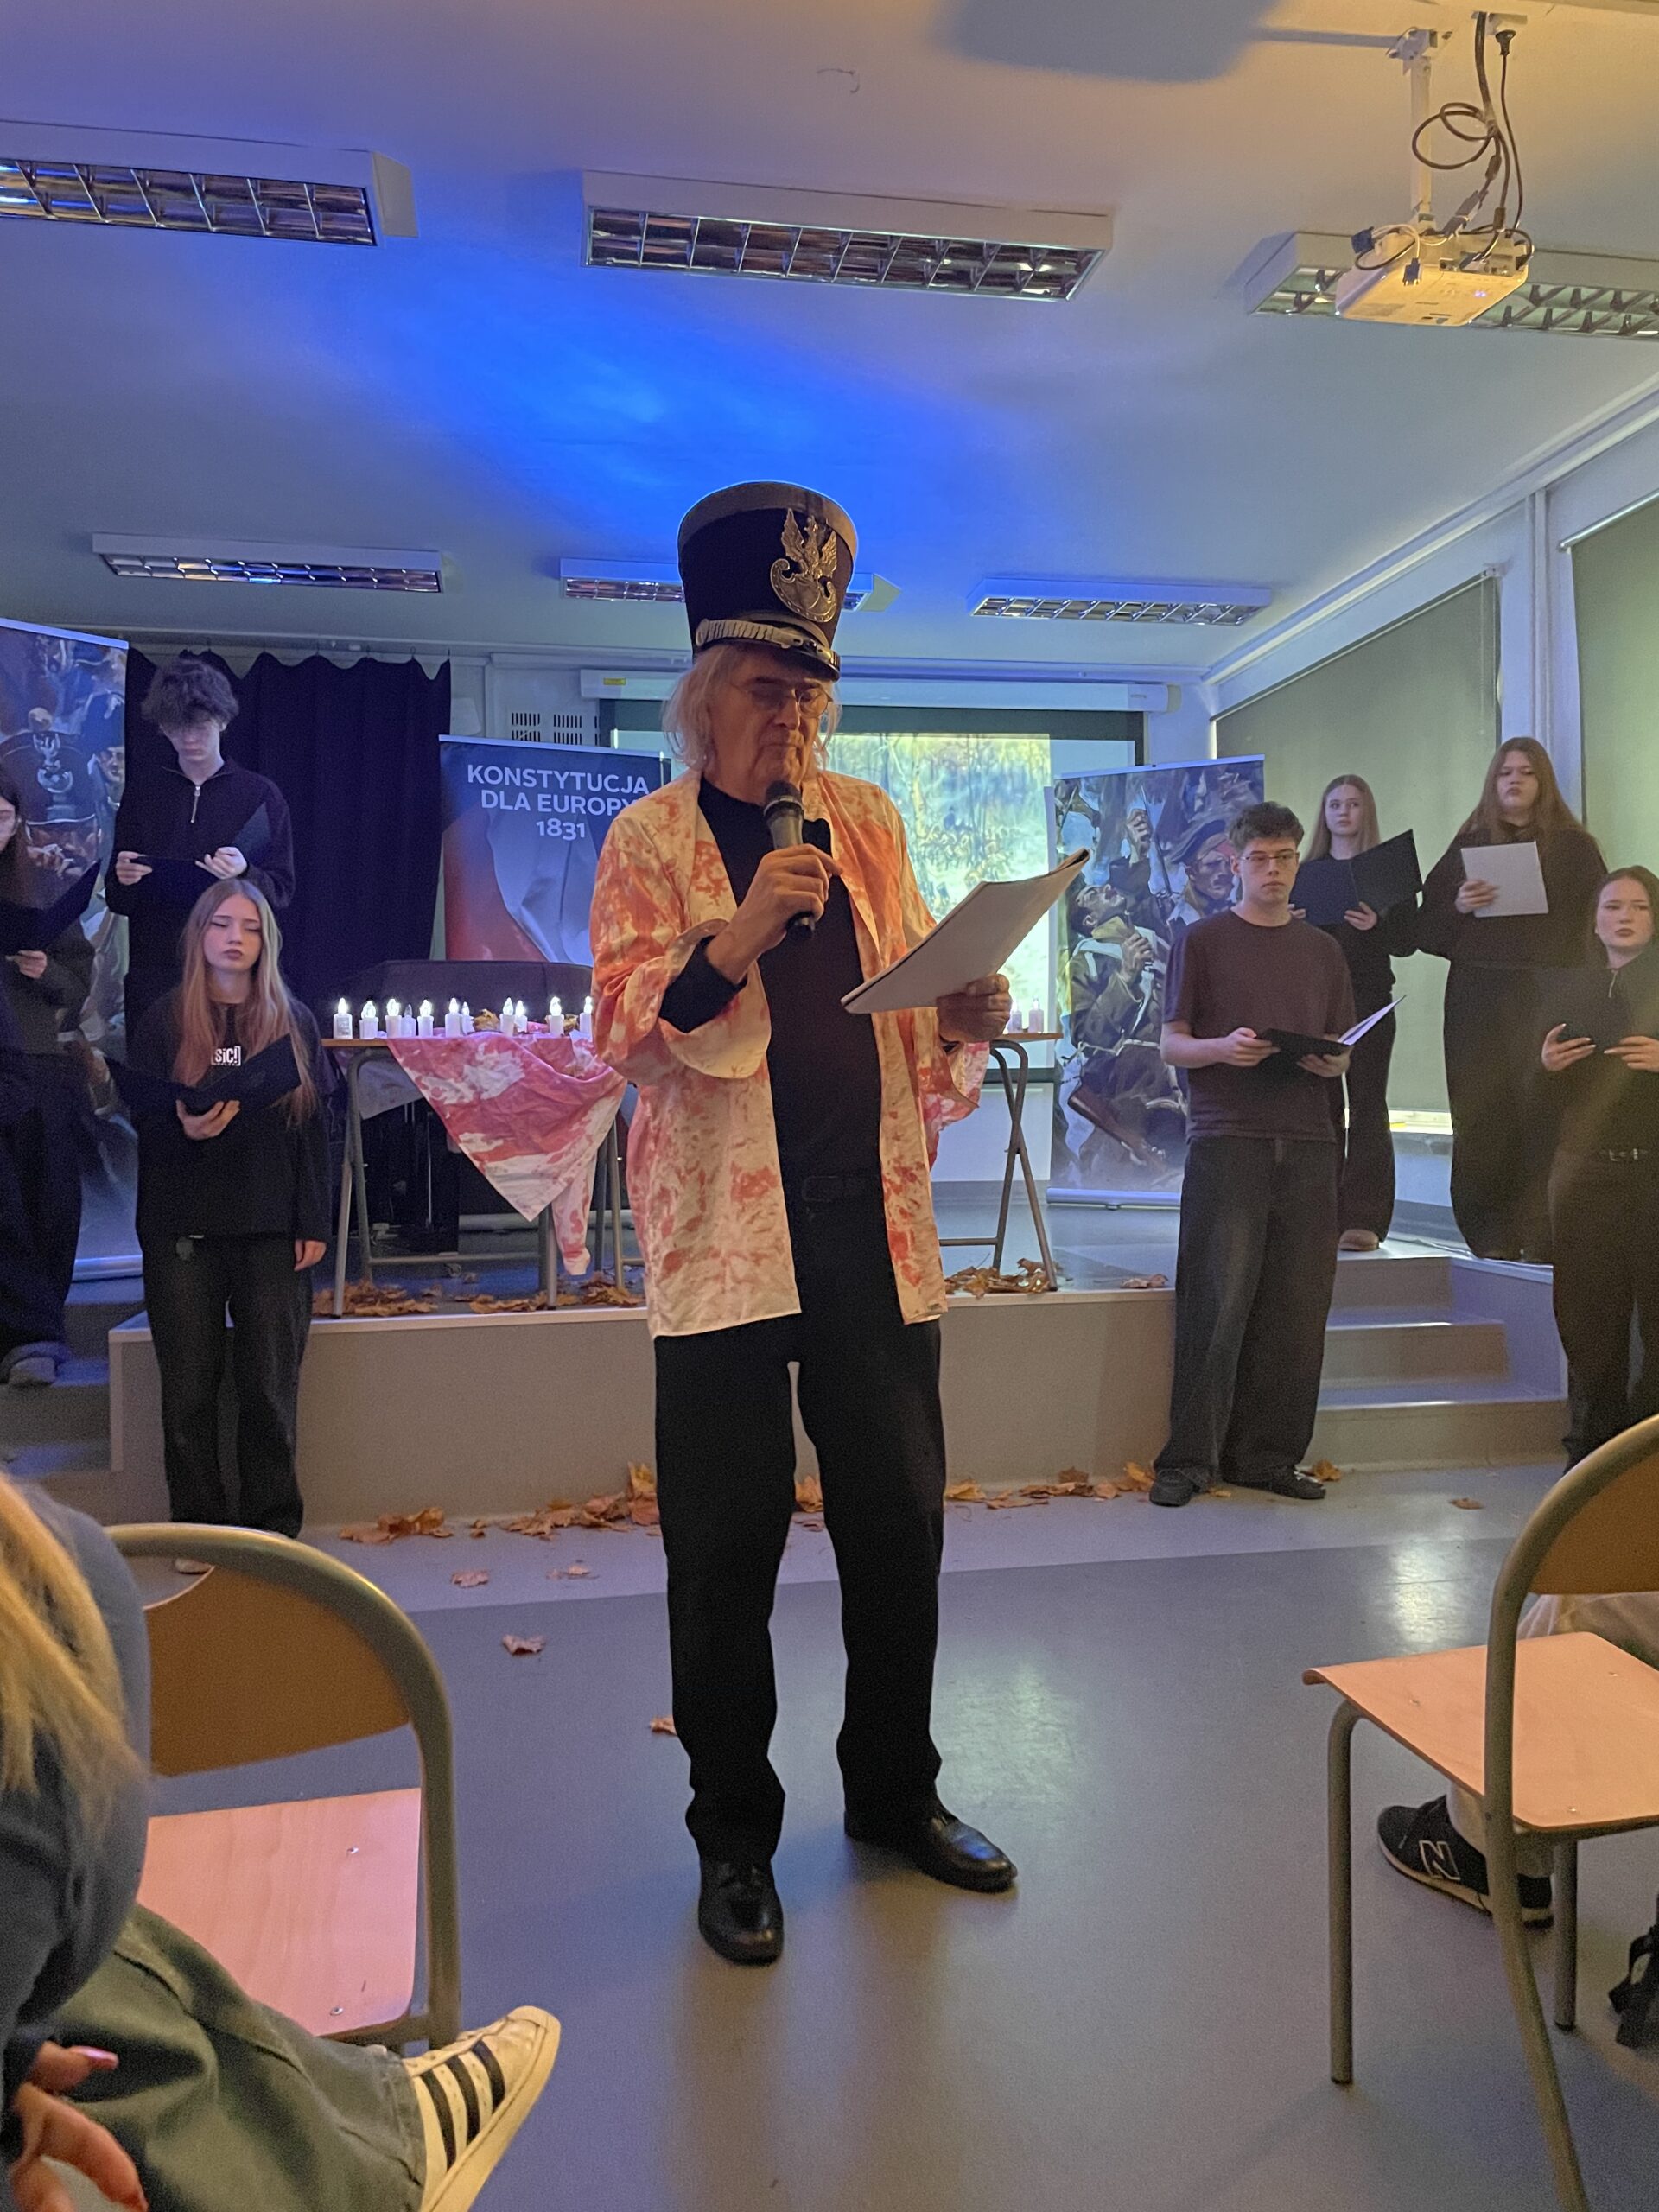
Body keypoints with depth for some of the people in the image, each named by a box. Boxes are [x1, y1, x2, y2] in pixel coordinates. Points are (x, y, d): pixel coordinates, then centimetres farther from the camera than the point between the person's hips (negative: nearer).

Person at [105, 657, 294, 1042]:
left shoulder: (260, 794, 6)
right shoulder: (142, 791, 12)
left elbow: (281, 892, 3)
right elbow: (117, 901, 14)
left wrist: (244, 874, -17)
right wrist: (123, 879, -8)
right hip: (152, 977, 2)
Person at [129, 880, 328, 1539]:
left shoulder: (293, 1021, 6)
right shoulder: (164, 1021, 5)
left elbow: (314, 1127, 5)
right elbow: (140, 1118, 5)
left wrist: (312, 1224, -1)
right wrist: (183, 1128, -18)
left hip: (272, 1230, 0)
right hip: (182, 1230, 0)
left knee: (270, 1385, 0)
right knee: (189, 1386, 2)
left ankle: (275, 1526, 12)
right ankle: (198, 1527, 15)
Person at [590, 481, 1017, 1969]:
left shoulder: (868, 822, 14)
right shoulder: (651, 838, 2)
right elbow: (619, 1031, -7)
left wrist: (968, 1013, -5)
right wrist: (735, 935, -22)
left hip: (872, 1221, 4)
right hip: (724, 1228, -4)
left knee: (901, 1514, 10)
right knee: (729, 1540, 3)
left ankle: (896, 1790, 33)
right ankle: (734, 1836, 23)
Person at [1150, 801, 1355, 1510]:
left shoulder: (1321, 951, 19)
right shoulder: (1202, 940, 8)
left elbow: (1342, 1053, 19)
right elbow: (1172, 1045, 3)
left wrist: (1332, 1062, -4)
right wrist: (1222, 1047, -17)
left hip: (1306, 1142, 4)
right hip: (1226, 1139, -4)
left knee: (1296, 1307, 1)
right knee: (1216, 1302, -7)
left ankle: (1268, 1456, 10)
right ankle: (1190, 1457, 0)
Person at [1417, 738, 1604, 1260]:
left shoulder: (1574, 846, 10)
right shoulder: (1468, 846, 15)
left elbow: (1597, 922, 4)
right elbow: (1425, 928, 9)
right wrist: (1458, 906, -11)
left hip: (1546, 997, -2)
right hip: (1477, 997, 2)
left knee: (1543, 1112, -9)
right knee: (1480, 1118, -3)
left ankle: (1538, 1236, -7)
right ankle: (1491, 1237, 2)